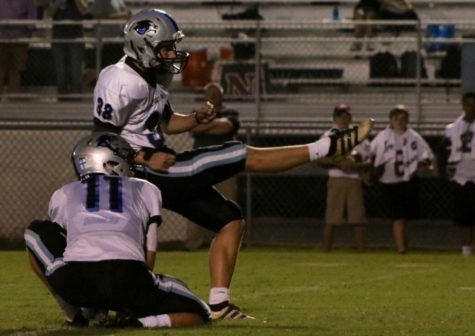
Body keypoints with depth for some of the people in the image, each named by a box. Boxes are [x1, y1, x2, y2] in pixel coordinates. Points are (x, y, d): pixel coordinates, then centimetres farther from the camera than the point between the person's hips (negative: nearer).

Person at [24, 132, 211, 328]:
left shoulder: (63, 195, 28)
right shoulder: (147, 191, 26)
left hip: (75, 282, 1)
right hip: (128, 279, -1)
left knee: (36, 232, 32)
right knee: (197, 315, 19)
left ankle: (78, 316, 19)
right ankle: (140, 324, -11)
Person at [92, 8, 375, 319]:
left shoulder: (153, 77, 12)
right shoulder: (121, 82, -18)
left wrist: (197, 118, 5)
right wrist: (145, 158, -23)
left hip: (166, 176, 10)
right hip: (147, 175, -10)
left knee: (230, 220, 11)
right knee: (245, 157, -10)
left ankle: (219, 304, 9)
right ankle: (330, 146, -8)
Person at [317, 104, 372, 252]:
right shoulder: (328, 136, 8)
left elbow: (369, 161, 11)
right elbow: (320, 160, -1)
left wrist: (358, 166, -10)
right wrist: (339, 163, -16)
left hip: (355, 180, 2)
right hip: (336, 180, -2)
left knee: (359, 220, -4)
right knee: (330, 219, -6)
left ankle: (362, 251, -3)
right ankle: (326, 252, -4)